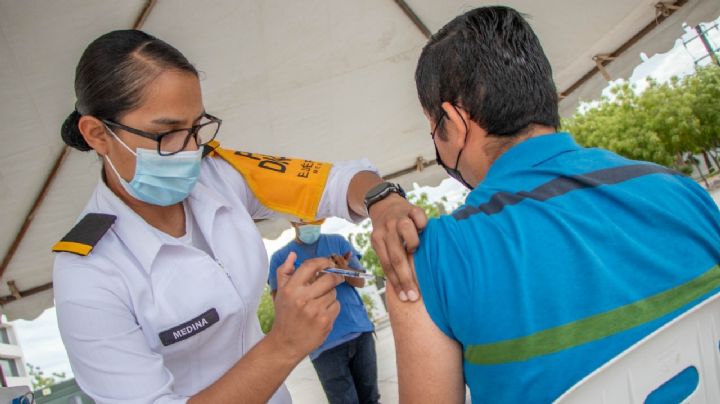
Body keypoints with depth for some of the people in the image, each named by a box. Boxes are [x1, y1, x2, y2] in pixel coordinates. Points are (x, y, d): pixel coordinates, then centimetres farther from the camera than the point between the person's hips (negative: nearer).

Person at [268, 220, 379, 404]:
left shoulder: (338, 241, 10)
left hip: (359, 331, 3)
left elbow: (360, 280, 6)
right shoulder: (280, 257, 5)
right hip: (324, 343, -2)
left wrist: (345, 270, -18)